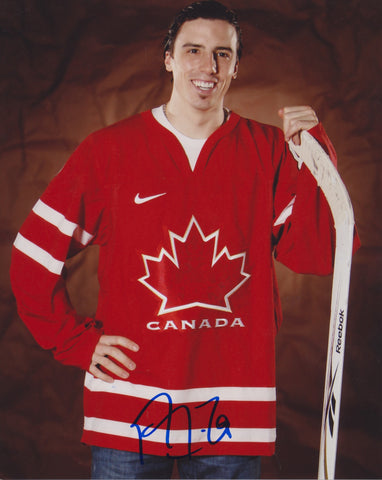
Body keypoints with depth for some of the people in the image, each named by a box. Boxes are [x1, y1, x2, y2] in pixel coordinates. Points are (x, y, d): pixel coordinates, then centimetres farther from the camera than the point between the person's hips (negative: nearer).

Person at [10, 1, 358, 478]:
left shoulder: (269, 151, 5)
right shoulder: (109, 149, 2)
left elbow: (319, 255, -4)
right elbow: (34, 255, 5)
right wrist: (79, 341, 0)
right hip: (130, 404, -1)